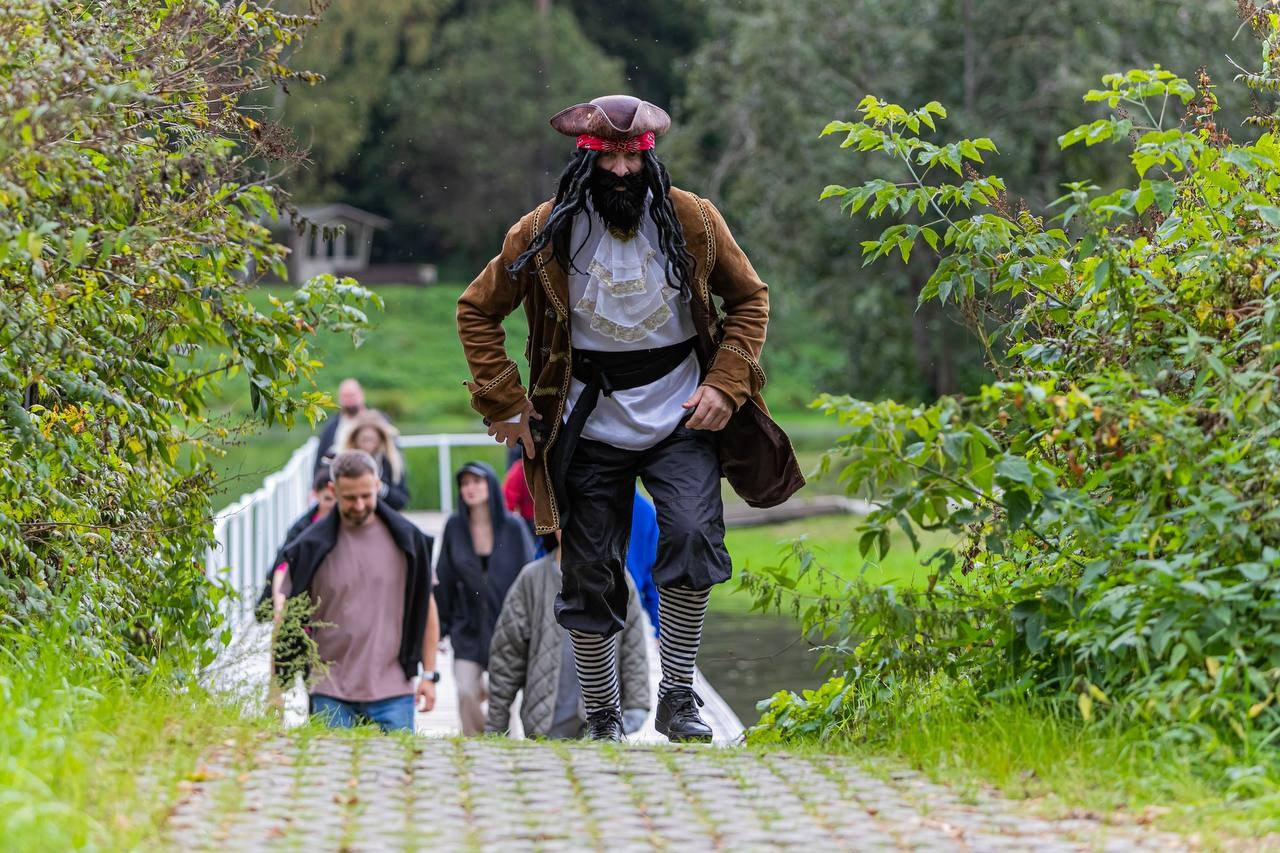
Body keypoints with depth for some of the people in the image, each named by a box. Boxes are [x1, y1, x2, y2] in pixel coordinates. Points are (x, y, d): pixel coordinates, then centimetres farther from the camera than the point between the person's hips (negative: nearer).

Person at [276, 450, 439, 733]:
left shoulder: (407, 540, 4)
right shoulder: (311, 547, 0)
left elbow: (426, 607, 12)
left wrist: (429, 674, 7)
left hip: (393, 690, 1)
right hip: (331, 694, -1)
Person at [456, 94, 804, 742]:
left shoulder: (692, 221, -4)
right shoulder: (548, 231, -6)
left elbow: (749, 299, 9)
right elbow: (477, 309, 6)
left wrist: (725, 386, -4)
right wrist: (505, 403, -1)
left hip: (680, 421, -1)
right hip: (590, 432, 1)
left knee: (694, 535, -24)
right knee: (590, 575, 3)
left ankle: (677, 698, -13)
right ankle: (602, 721, 17)